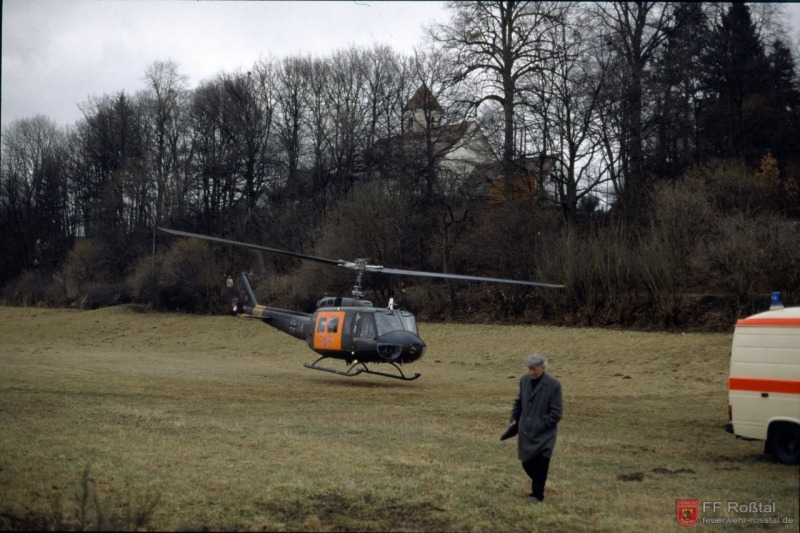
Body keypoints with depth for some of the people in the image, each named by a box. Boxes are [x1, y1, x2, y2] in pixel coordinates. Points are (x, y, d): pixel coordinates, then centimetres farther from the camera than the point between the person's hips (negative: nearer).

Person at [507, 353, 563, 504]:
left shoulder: (553, 385, -13)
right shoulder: (524, 380, 3)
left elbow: (556, 413, -11)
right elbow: (518, 402, 17)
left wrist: (540, 425, -14)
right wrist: (514, 419, 6)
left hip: (543, 434, -5)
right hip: (525, 432, 5)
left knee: (540, 465, -3)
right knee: (526, 462, 10)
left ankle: (537, 494, 14)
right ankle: (538, 485, 36)